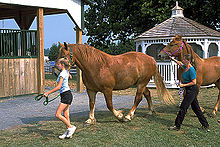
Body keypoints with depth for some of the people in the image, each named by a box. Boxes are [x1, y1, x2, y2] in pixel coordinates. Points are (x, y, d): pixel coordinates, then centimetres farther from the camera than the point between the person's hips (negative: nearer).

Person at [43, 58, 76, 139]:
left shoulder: (62, 74, -15)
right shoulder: (66, 72, 12)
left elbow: (58, 87, -22)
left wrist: (48, 93, -21)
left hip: (66, 95, -10)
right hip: (68, 95, 10)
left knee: (58, 114, -10)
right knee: (66, 115, 10)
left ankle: (71, 127, -5)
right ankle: (68, 132, 14)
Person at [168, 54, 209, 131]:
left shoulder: (191, 70, -20)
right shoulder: (185, 67, 7)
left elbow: (194, 82, -20)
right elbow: (180, 63, 29)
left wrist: (184, 85, -19)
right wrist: (172, 59, 26)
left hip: (192, 90, -10)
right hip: (190, 90, 10)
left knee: (183, 107, -6)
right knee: (195, 108, 13)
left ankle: (177, 126, 1)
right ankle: (205, 125, 21)